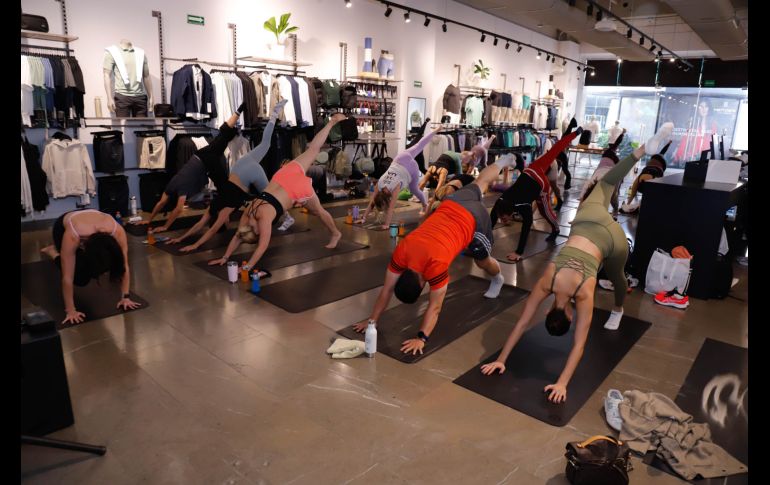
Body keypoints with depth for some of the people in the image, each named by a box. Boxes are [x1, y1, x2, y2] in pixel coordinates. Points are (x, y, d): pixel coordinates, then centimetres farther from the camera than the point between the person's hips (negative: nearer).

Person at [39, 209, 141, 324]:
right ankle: (52, 251, 12)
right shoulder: (72, 236, -44)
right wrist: (70, 311, -37)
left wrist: (126, 297, -32)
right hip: (62, 227, -3)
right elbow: (67, 277, -39)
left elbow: (124, 266, -31)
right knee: (80, 278, -14)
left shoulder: (117, 231, -40)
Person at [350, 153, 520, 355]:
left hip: (473, 220, -5)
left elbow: (435, 307, -31)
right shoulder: (402, 252, -23)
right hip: (451, 205, 5)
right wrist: (372, 319, -16)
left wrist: (421, 338, -34)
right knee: (479, 184, 32)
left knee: (482, 261, 11)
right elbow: (387, 289, -15)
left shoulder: (436, 264, -37)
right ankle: (504, 162, 60)